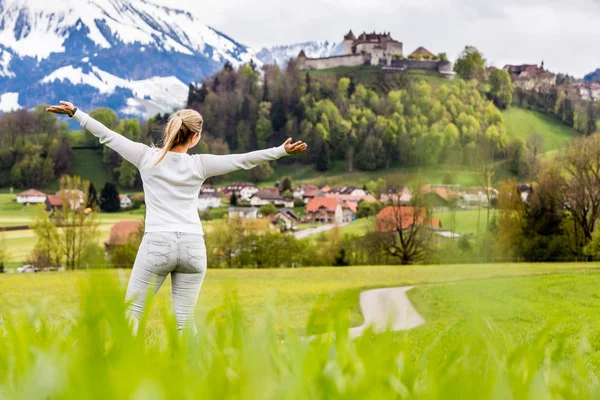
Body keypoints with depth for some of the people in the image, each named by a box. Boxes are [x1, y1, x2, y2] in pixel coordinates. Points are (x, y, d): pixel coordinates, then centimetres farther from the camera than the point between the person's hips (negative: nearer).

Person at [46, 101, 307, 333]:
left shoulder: (147, 157, 3)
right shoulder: (199, 165, 3)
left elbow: (107, 136, 9)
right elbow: (243, 160, 2)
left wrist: (74, 112, 17)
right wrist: (282, 151, 7)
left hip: (157, 243, -1)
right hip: (193, 247, 1)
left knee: (131, 312, 5)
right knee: (184, 321, 3)